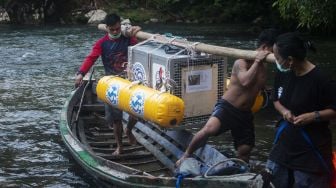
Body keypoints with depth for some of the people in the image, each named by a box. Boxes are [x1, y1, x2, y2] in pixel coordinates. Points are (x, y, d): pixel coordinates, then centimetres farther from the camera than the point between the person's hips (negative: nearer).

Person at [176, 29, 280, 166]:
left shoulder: (263, 66, 12)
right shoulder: (241, 63, -12)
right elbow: (245, 81, -32)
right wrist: (257, 61, -23)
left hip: (245, 114, 8)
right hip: (227, 107, -7)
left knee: (245, 151, 9)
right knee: (209, 129, -33)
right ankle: (186, 155, -13)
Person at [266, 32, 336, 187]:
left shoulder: (319, 80, -20)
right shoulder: (282, 75, 0)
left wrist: (314, 116, -24)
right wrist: (283, 111, -5)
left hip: (311, 149, -6)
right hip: (284, 144, 6)